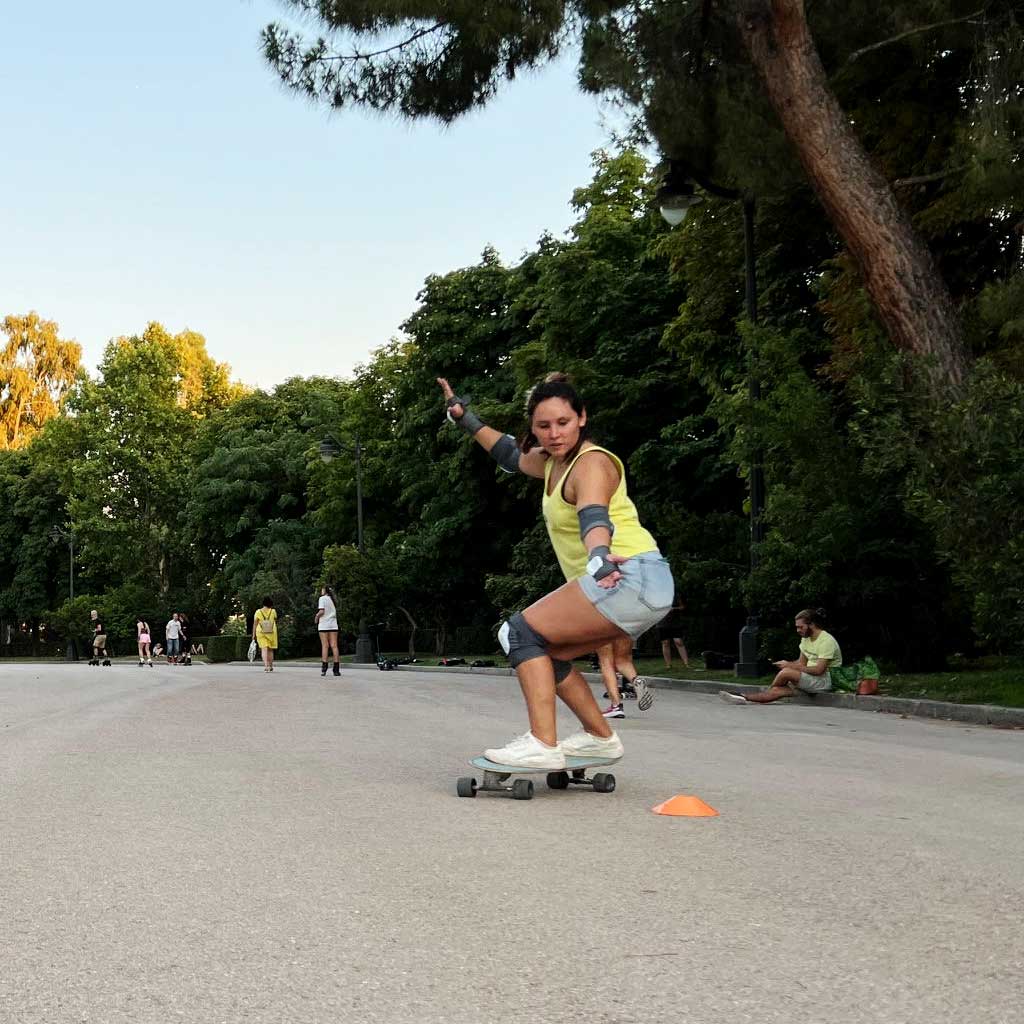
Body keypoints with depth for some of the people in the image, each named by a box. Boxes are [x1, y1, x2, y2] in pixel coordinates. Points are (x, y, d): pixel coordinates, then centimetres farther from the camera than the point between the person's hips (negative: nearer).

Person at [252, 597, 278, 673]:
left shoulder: (258, 612, -2)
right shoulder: (273, 611, -2)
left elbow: (255, 624, -4)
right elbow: (275, 622, 10)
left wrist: (254, 635, 0)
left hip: (261, 633, -1)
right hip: (271, 632, 1)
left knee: (264, 649, -7)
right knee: (270, 650, 14)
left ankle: (266, 666, -24)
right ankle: (271, 666, 20)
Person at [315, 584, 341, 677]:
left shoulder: (322, 598, -4)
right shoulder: (332, 599, 13)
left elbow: (321, 611, -14)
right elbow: (335, 612, 13)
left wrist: (316, 617, 3)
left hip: (324, 625, -4)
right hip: (333, 625, 4)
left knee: (325, 646, -4)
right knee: (334, 646, 0)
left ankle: (324, 668, -8)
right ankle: (336, 668, -5)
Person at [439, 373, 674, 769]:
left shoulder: (592, 464, -13)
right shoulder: (552, 462, 15)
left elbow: (594, 517, -34)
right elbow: (511, 454, 35)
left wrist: (600, 559, -52)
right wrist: (463, 415, 33)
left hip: (631, 577, -10)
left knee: (521, 632, -14)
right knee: (544, 652, 12)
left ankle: (542, 745, -21)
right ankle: (600, 736, 21)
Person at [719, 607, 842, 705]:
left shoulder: (826, 641, -19)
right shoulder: (806, 638, 10)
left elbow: (818, 670, -25)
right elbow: (802, 662, 16)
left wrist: (791, 666, -20)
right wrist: (788, 664, -7)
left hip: (826, 680, -8)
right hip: (810, 679, 8)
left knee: (786, 672, -23)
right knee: (777, 690, -10)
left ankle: (765, 691, 1)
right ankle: (743, 699, -13)